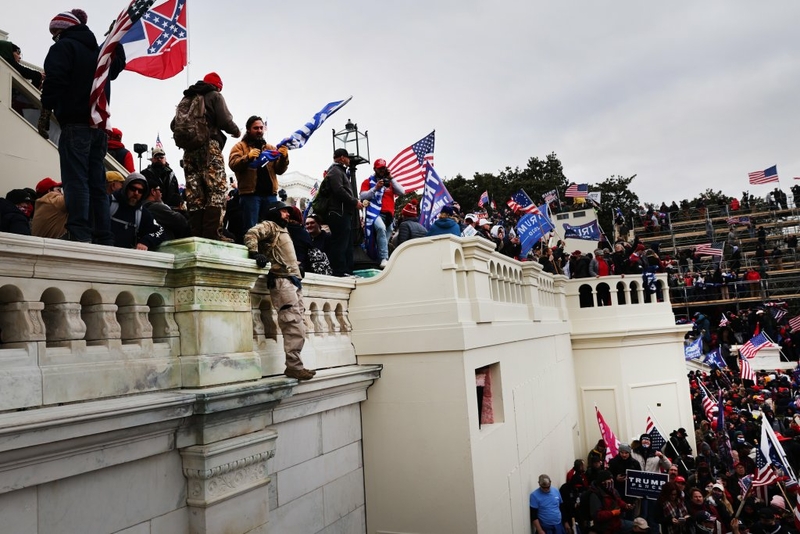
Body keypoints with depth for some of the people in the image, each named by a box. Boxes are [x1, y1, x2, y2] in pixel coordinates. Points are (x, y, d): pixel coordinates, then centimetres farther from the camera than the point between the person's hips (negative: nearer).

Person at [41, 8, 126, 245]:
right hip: (99, 124, 7)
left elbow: (55, 81, -10)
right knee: (97, 183, 4)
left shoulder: (63, 46, 1)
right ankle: (104, 239, -1)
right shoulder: (98, 51, 22)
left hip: (75, 123, -7)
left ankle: (80, 236, -20)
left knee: (76, 181, -12)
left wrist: (47, 109, -1)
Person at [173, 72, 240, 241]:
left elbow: (173, 125, 17)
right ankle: (213, 233, -22)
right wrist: (237, 132, 11)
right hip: (209, 146, -6)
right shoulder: (215, 95, 6)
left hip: (189, 149, 6)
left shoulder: (187, 98, 23)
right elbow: (225, 121, -7)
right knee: (217, 190, -11)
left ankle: (196, 234, -1)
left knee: (194, 193, 3)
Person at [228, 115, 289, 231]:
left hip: (270, 194, 4)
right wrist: (248, 157, -23)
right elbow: (233, 164, -5)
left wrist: (284, 157, -8)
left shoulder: (271, 148, 21)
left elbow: (279, 170, 12)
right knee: (251, 229, -8)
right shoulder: (240, 146, 10)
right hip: (250, 193, -4)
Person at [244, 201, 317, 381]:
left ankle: (295, 365, 10)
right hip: (282, 281, -9)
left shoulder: (283, 230, 30)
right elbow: (251, 234, -15)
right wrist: (255, 253, -27)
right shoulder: (269, 226, 3)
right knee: (294, 326, -15)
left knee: (298, 327, 7)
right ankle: (293, 366, -14)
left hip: (293, 281, 9)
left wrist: (298, 268, 19)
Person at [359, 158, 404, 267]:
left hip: (389, 215, 5)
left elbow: (402, 192, 6)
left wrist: (391, 178, 2)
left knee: (385, 240, 5)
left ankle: (380, 260, 13)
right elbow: (362, 196, -3)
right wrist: (375, 188, -13)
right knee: (381, 228, -34)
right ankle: (384, 258, -34)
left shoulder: (390, 182, 20)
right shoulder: (368, 181, 10)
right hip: (375, 213, -5)